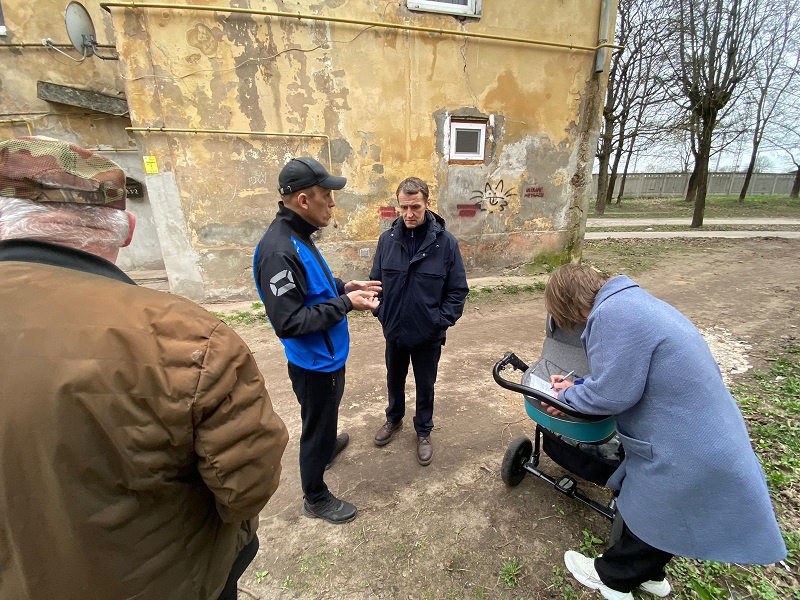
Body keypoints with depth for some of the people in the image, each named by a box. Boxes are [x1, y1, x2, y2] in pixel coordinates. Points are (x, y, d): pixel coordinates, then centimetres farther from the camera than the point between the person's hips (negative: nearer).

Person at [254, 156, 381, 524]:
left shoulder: (299, 238, 2)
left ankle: (327, 446, 60)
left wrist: (344, 287, 0)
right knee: (317, 425, 12)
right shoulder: (279, 251, -29)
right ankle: (315, 499, 36)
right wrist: (345, 304, -26)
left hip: (328, 356, 9)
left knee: (325, 417, 32)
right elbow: (288, 322, -30)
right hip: (314, 363, -9)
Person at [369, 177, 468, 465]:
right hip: (394, 331, 3)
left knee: (425, 386, 17)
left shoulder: (446, 242, -13)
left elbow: (458, 290, -8)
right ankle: (394, 419, 51)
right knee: (394, 380, 24)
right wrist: (381, 313, -4)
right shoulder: (387, 239, -7)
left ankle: (423, 432, 42)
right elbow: (376, 281, 3)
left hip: (428, 334, -2)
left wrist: (442, 321, -14)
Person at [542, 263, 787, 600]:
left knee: (648, 519, 17)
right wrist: (576, 389, 8)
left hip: (686, 451, -9)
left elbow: (611, 394, -25)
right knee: (656, 515, 28)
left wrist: (568, 397, -7)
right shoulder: (630, 299, 4)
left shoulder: (611, 314, -28)